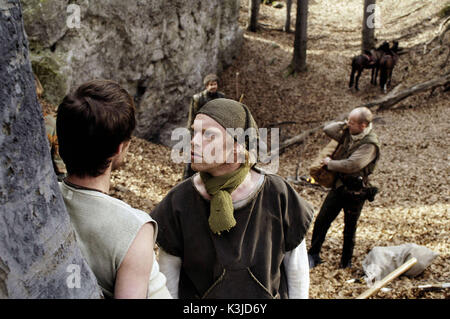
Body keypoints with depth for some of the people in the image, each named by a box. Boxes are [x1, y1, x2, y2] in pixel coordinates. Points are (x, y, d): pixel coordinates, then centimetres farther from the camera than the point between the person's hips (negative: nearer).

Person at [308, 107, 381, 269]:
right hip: (339, 185, 6)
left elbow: (351, 165, -28)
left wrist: (330, 163, -15)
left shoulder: (370, 144, -21)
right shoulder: (348, 132, 1)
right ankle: (313, 255, 18)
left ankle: (346, 262, 29)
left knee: (350, 228, 10)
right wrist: (344, 124, -5)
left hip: (355, 192, -6)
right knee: (321, 220, 5)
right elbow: (327, 129, 6)